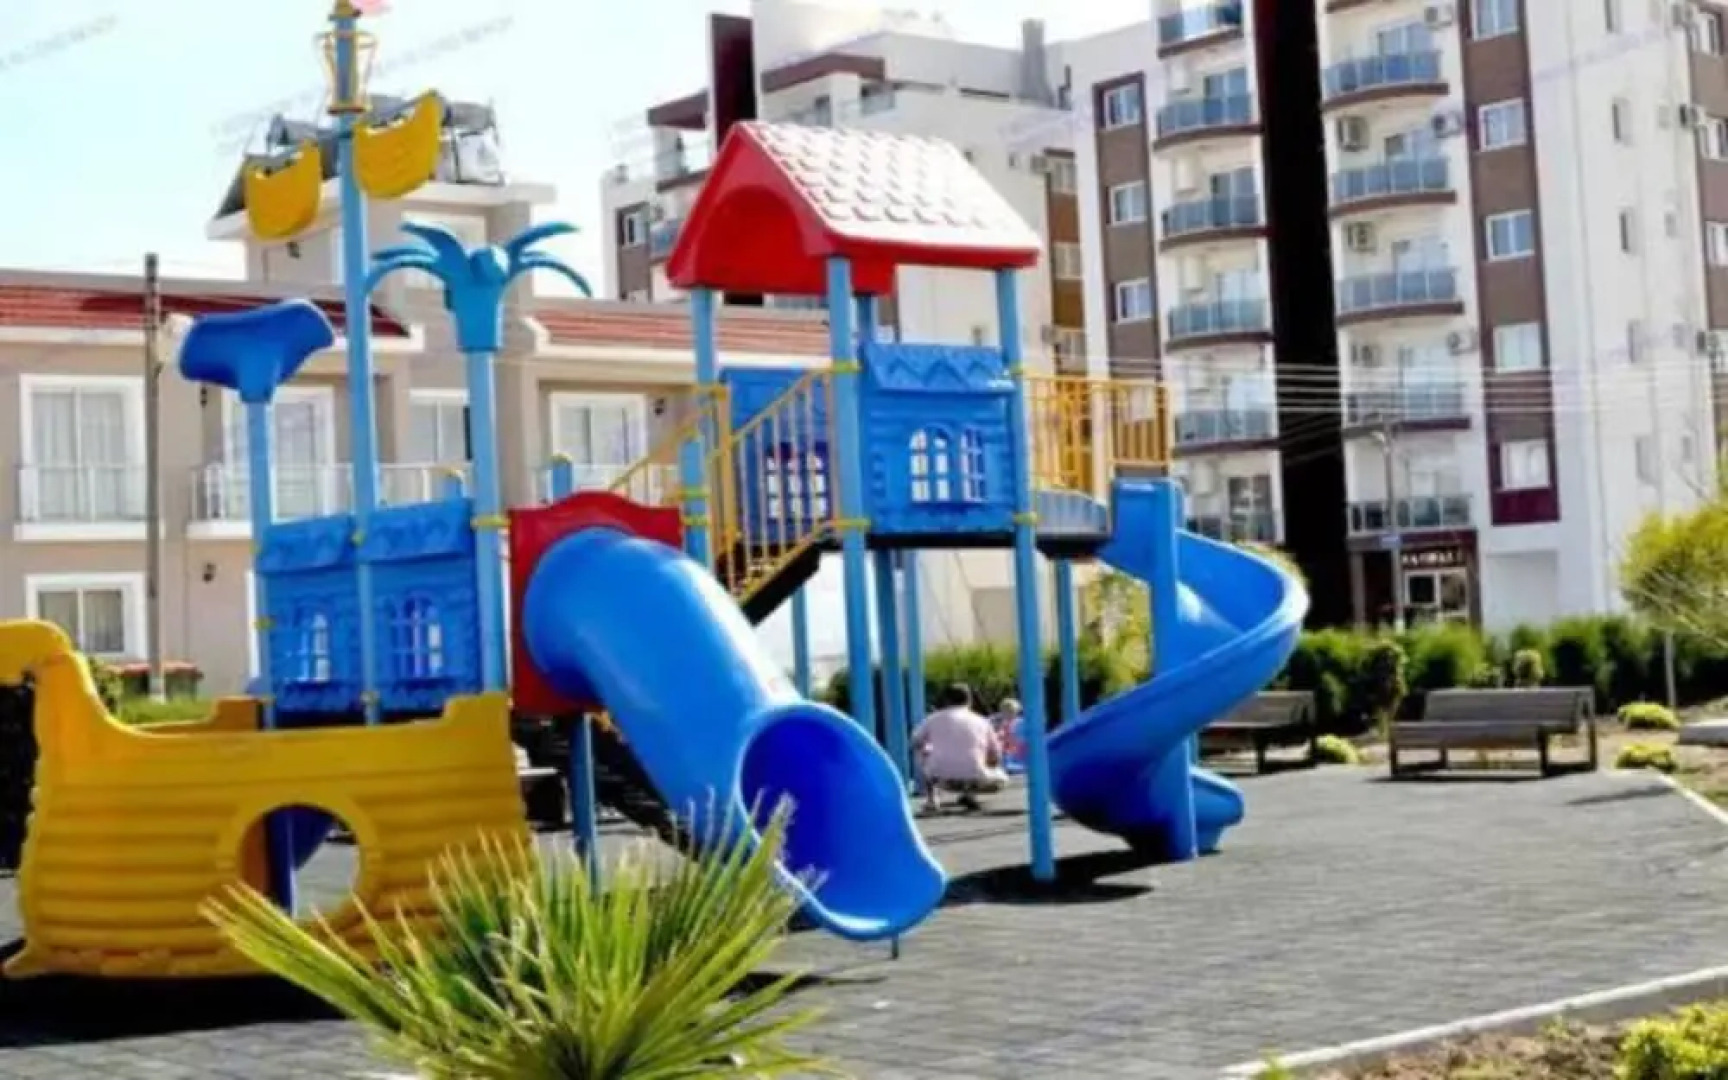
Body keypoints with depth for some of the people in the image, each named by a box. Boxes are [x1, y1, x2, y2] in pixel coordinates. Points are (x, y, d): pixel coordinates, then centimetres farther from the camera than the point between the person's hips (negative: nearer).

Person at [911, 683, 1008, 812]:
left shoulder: (934, 719, 13)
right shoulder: (982, 722, 15)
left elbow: (915, 744, 23)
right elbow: (996, 758, 19)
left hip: (940, 777, 1)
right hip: (974, 779, -1)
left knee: (922, 754, 33)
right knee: (1001, 780, 31)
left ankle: (931, 797, 16)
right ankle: (970, 791, 4)